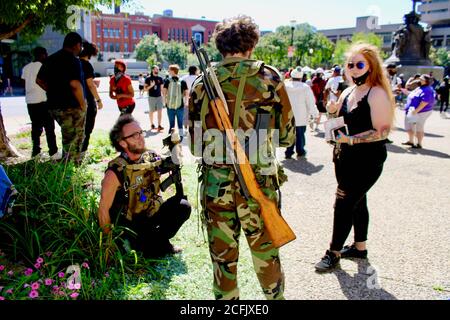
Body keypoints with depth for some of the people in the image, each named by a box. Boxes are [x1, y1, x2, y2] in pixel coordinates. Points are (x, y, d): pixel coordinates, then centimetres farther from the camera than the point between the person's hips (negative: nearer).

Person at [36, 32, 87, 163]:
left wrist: (54, 92, 16)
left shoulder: (51, 59, 10)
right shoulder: (73, 60, -16)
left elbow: (39, 80, 15)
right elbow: (74, 84, -28)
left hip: (54, 106, 8)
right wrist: (83, 104, -17)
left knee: (68, 137, 24)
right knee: (74, 140, 5)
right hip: (72, 107, -8)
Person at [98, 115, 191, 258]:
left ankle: (158, 240, 5)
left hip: (150, 214, 6)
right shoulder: (116, 172, -23)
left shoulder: (152, 158, -7)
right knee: (151, 249, -27)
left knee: (183, 207, -15)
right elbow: (103, 210, -15)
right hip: (128, 223, -5)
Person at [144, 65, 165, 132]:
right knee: (151, 111, 9)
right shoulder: (148, 78, -2)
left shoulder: (160, 78, 7)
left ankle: (159, 125, -8)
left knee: (160, 111, -8)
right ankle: (152, 124, 24)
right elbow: (145, 89, -2)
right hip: (151, 97, -2)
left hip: (159, 97, 2)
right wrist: (151, 86, -19)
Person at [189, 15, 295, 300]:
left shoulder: (202, 83, 1)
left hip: (214, 186, 1)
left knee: (222, 256, 15)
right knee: (265, 252, 18)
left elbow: (195, 144, 6)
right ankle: (275, 295, 38)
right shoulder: (269, 78, -4)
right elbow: (287, 136, 2)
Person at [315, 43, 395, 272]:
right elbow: (334, 119, 17)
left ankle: (334, 252, 12)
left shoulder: (377, 94, -15)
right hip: (345, 158, 8)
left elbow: (382, 131, -20)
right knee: (357, 202, 18)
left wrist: (351, 139, -27)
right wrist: (331, 105, -2)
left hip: (367, 161, -8)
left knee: (343, 204, -4)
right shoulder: (348, 92, 8)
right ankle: (359, 247, 34)